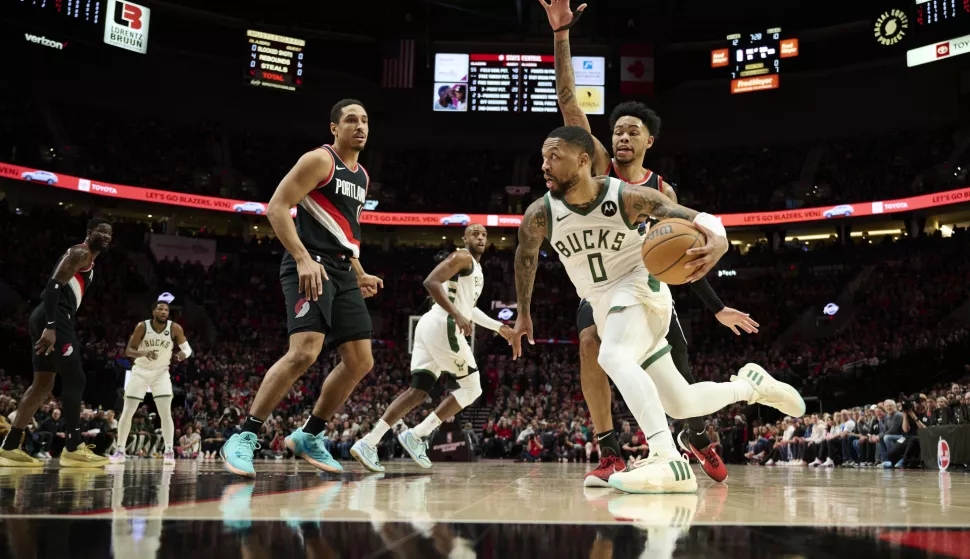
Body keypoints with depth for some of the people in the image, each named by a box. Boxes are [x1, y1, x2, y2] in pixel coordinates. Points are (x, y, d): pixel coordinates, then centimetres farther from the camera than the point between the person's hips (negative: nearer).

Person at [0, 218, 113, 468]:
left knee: (42, 384, 11)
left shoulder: (86, 260, 25)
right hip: (55, 319, -11)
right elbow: (54, 285, -19)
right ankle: (73, 449, -8)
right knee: (74, 379, -10)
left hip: (50, 320, 11)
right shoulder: (80, 253, -6)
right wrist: (51, 326, -28)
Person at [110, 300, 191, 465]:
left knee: (166, 412, -13)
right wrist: (144, 353, -34)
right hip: (141, 371, 0)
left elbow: (187, 347, -10)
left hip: (161, 372, 0)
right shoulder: (142, 326, -17)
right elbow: (128, 350, -13)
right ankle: (120, 451, 9)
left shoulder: (175, 328, -15)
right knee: (127, 412, -1)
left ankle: (169, 451, -9)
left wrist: (184, 354, -34)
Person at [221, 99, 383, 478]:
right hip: (311, 267, -9)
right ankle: (244, 439, -15)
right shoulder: (319, 160, -5)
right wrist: (303, 258, -24)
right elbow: (276, 207, -13)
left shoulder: (362, 176, 21)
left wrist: (360, 275, 22)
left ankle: (310, 435, 19)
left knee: (360, 362, 5)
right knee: (304, 352, -25)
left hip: (342, 271, 9)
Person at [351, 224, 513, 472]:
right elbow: (431, 282, -17)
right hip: (442, 325, -9)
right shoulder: (462, 257, -3)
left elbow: (467, 306, 41)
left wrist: (497, 326, 43)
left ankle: (368, 443, -7)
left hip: (430, 325, 9)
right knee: (472, 388, -2)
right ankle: (417, 435, -7)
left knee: (418, 391, 3)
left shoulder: (475, 268, 28)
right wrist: (457, 315, -24)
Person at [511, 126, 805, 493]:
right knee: (680, 405, 7)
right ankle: (750, 384, 34)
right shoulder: (540, 214, -11)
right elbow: (525, 257, 10)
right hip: (604, 308, 5)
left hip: (639, 288, -5)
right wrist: (524, 313, 18)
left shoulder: (628, 197, -19)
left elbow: (697, 218, -17)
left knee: (612, 357, -36)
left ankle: (670, 463, -42)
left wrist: (718, 240, -41)